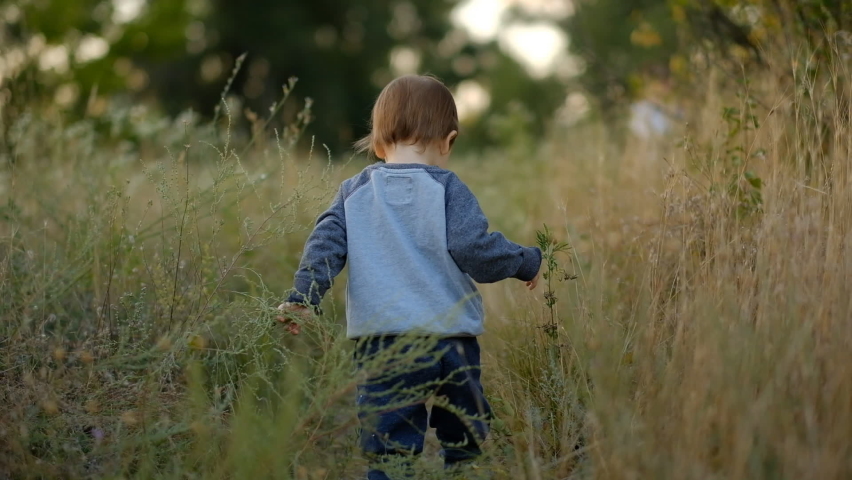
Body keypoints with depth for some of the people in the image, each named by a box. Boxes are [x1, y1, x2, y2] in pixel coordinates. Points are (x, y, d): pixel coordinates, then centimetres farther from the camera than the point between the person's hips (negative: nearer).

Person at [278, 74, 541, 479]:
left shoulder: (354, 192, 7)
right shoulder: (446, 188, -2)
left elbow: (325, 244, 2)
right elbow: (476, 249, -8)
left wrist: (303, 298, 5)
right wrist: (527, 262, 6)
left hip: (378, 343, 1)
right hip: (449, 339, -1)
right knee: (468, 445, 15)